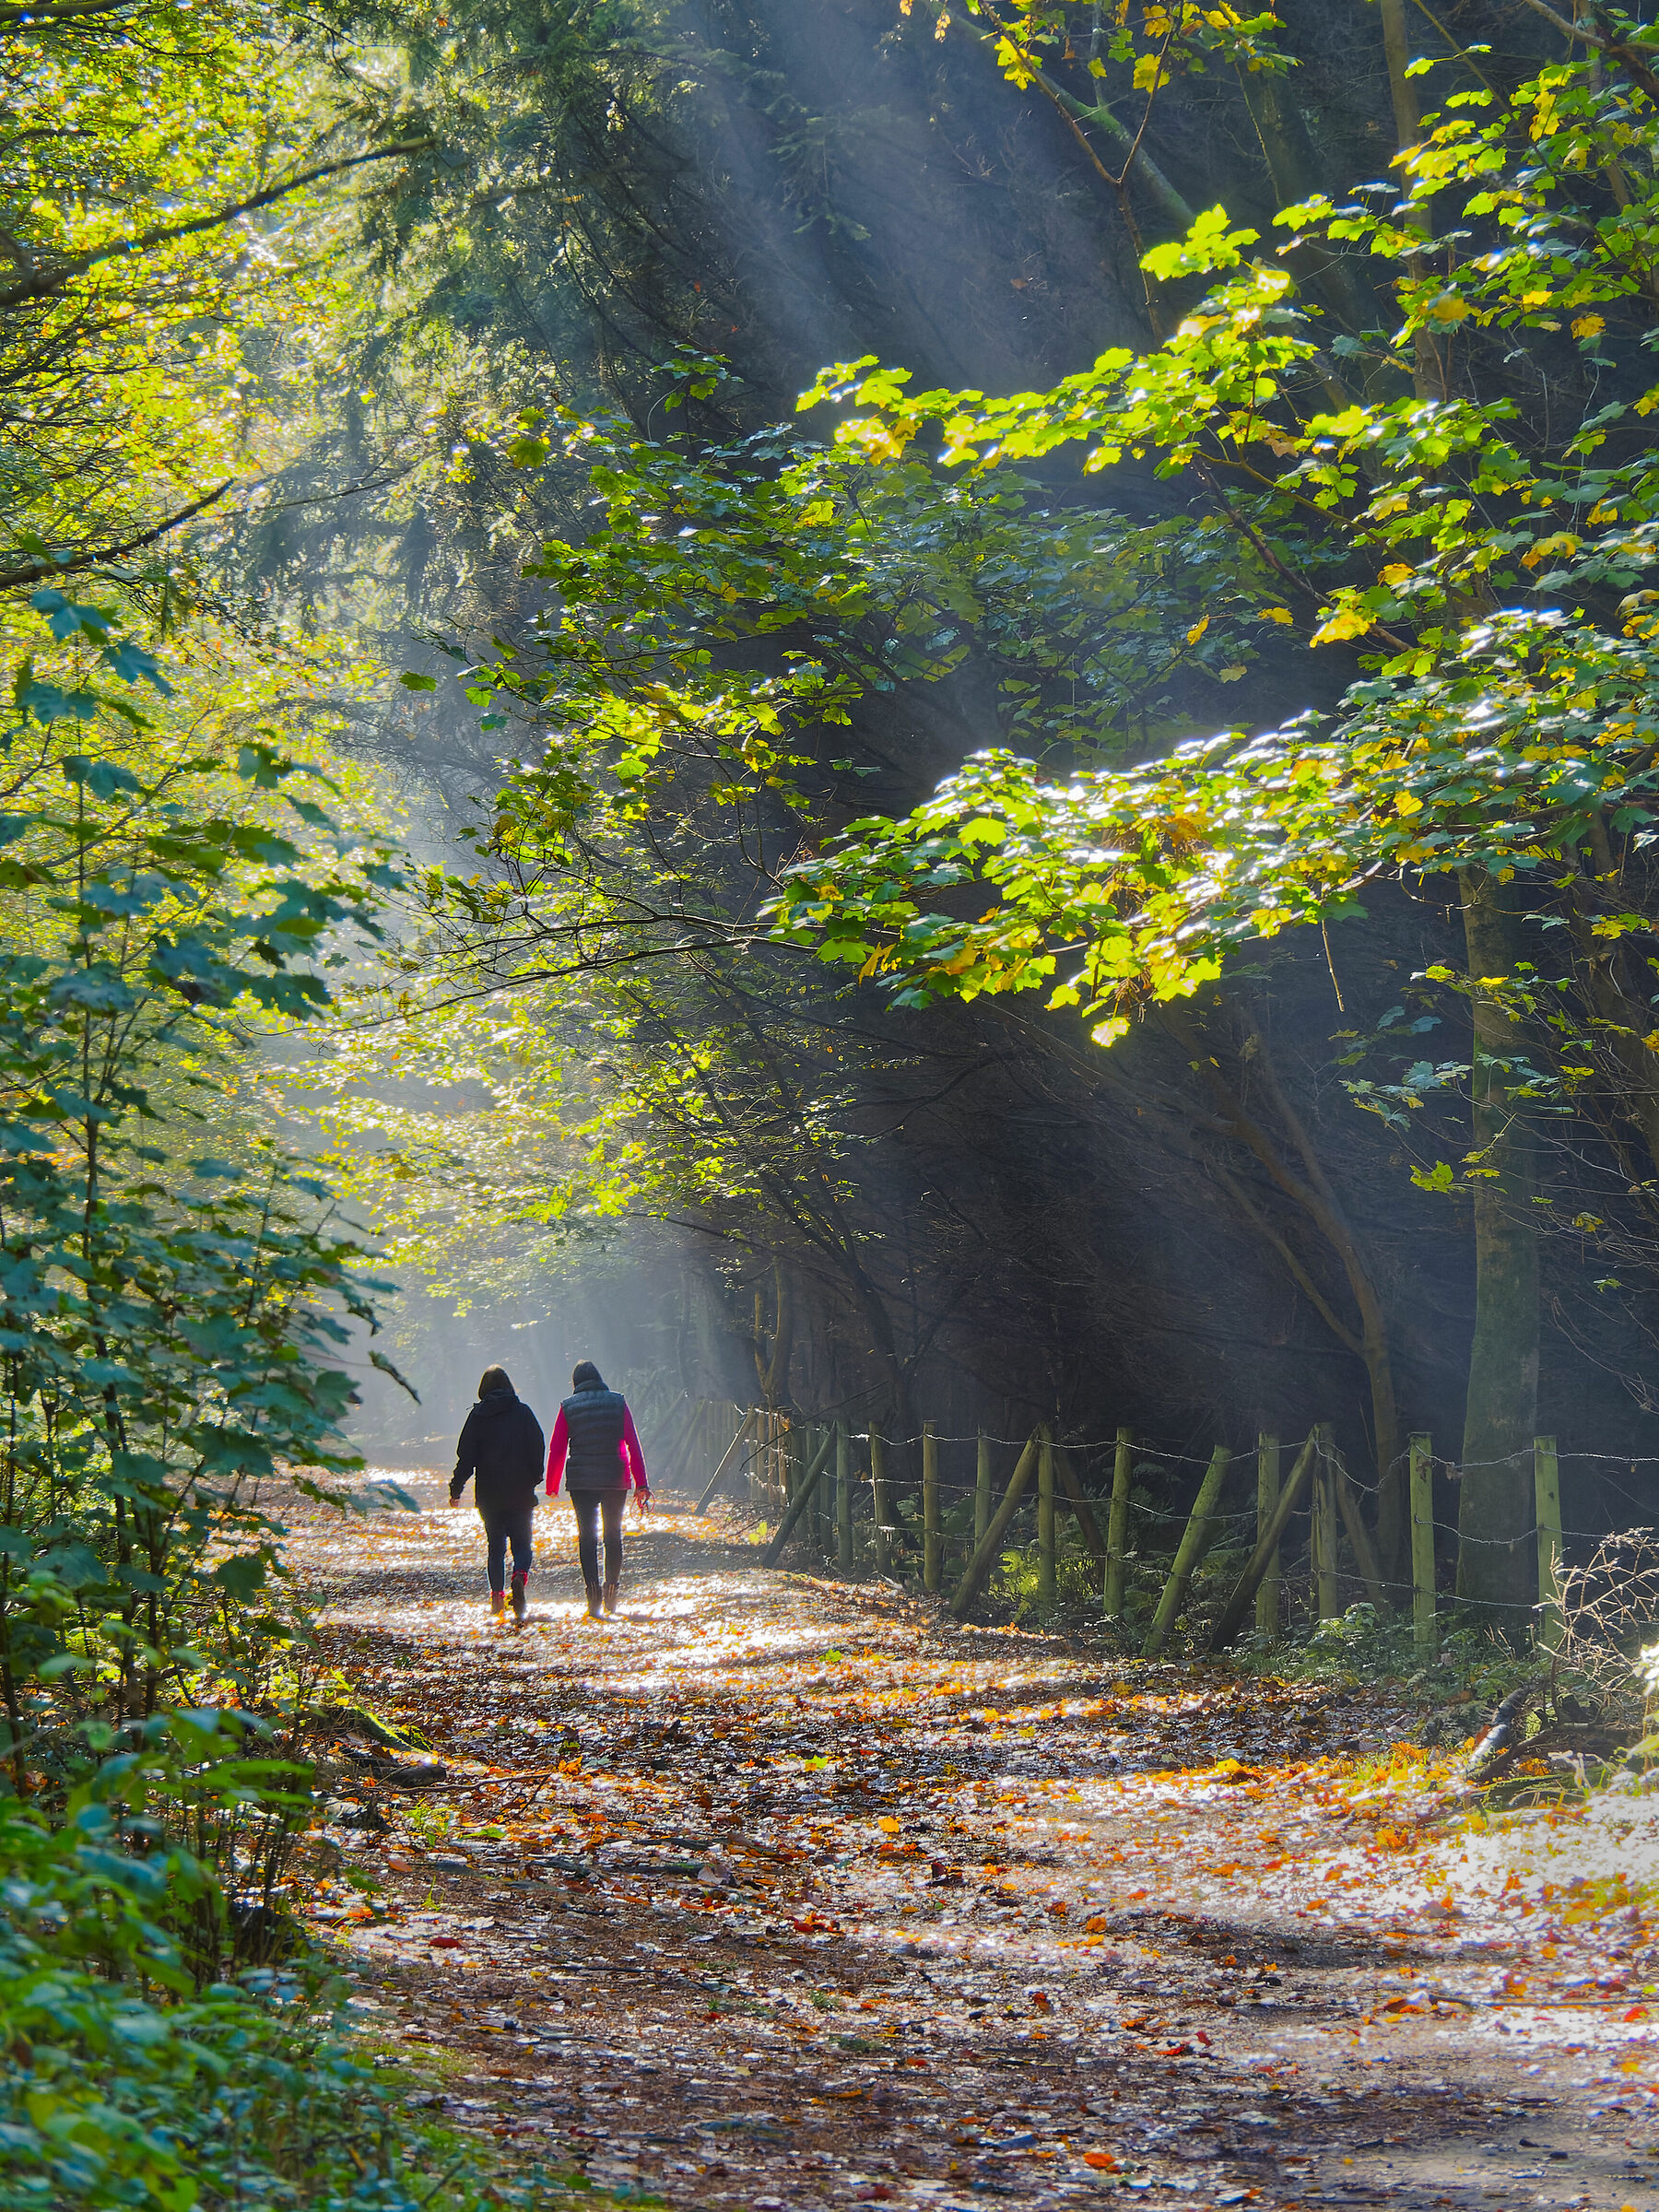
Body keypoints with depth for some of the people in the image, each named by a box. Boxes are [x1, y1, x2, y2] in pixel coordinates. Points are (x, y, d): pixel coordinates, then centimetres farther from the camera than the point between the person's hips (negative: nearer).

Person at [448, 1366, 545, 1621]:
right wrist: (534, 1480, 12)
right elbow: (537, 1448, -1)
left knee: (496, 1545, 12)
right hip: (520, 1493, -1)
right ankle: (520, 1576, -25)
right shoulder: (522, 1412, -1)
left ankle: (497, 1594, 6)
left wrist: (456, 1489, 4)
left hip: (489, 1494, 1)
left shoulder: (478, 1416, 0)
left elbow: (466, 1456, -2)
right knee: (521, 1543, 3)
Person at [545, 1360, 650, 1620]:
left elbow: (557, 1449, 2)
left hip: (581, 1481, -1)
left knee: (587, 1536, 1)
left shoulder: (568, 1407, 1)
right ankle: (611, 1594, 16)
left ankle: (593, 1596, -12)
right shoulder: (618, 1402, 2)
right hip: (616, 1479, 1)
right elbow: (633, 1444, -2)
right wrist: (641, 1483, -1)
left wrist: (552, 1486, 12)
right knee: (613, 1535, 14)